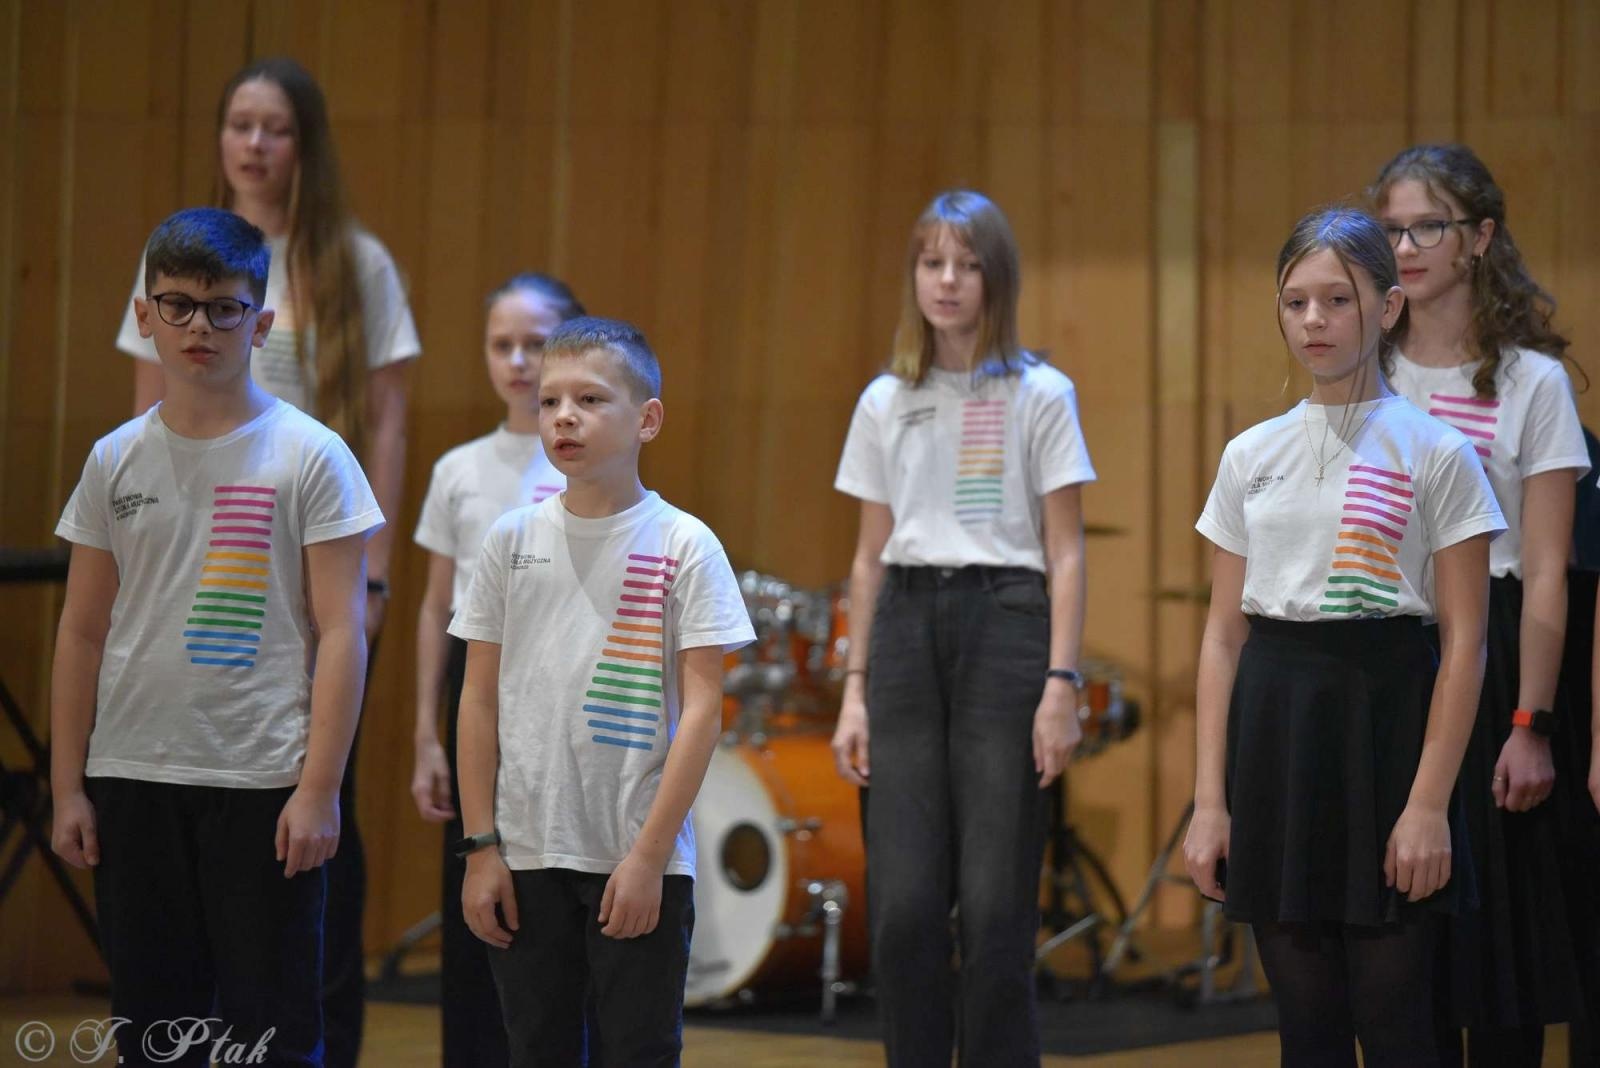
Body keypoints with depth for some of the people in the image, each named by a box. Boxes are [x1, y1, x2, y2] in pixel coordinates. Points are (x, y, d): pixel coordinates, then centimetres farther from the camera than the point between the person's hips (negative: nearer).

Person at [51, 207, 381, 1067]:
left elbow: (339, 632, -5)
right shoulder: (115, 461, 9)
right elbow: (82, 634, 12)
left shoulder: (308, 456, -2)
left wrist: (319, 789, -11)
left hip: (263, 782, -4)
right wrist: (67, 786, 7)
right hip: (131, 776, 4)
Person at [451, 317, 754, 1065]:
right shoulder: (513, 540, 5)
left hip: (641, 862, -3)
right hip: (528, 856, 3)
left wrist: (649, 855, -12)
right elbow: (480, 700, 7)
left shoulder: (683, 546, -4)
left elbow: (701, 708, -7)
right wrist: (480, 846, 2)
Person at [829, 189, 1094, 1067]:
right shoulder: (885, 402, 12)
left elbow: (1066, 553, 1)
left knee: (994, 902, -5)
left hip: (1004, 623, -3)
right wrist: (855, 689, 9)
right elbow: (869, 557, 15)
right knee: (901, 902, -2)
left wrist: (1061, 683, -8)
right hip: (906, 628, 3)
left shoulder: (1039, 395, 2)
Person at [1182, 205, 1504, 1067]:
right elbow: (1223, 636, 10)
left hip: (1383, 713, -4)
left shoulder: (1435, 454, -2)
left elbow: (1463, 639, -5)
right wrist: (1210, 800, 3)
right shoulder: (1250, 456, 9)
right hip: (1274, 725, 4)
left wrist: (1430, 802, -12)